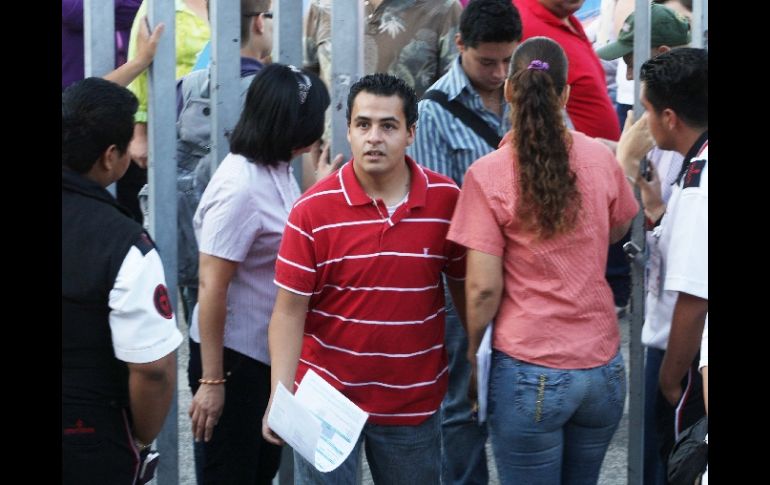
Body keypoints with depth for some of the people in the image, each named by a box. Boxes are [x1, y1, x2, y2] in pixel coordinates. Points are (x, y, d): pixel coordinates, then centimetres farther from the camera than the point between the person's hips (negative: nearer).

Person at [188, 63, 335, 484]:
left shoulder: (278, 171, 3)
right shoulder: (240, 188, -24)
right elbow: (211, 287, -24)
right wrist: (211, 380, -22)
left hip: (270, 353, 9)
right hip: (233, 355, -9)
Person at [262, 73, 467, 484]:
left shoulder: (447, 200, -5)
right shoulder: (313, 210, -10)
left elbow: (465, 287, 6)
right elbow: (289, 311, -9)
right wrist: (280, 396, -18)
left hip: (414, 401, 2)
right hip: (327, 397, -2)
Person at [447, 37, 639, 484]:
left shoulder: (488, 174, -12)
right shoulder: (601, 158, -1)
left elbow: (483, 287, -12)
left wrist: (472, 349, 3)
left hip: (530, 372, -4)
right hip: (604, 366, 4)